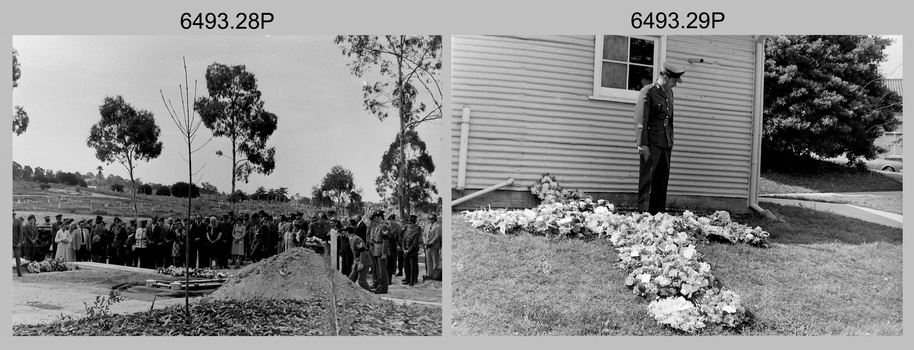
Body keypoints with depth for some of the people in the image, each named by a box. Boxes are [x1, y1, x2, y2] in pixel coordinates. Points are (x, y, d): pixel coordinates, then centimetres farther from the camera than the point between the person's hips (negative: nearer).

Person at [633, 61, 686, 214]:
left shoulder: (669, 92, 15)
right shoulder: (648, 92, -9)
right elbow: (641, 120, -13)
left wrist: (671, 140, 16)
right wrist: (642, 144, -18)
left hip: (666, 143, 8)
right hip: (651, 142, -8)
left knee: (663, 178, 10)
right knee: (647, 177, -4)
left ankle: (658, 212, 17)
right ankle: (643, 212, -1)